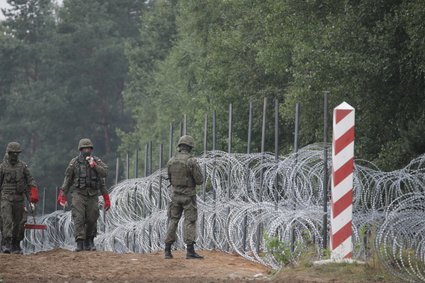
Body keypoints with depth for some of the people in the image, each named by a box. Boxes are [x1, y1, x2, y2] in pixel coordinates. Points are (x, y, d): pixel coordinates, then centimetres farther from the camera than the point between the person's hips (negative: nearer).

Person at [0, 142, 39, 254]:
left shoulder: (23, 166, 6)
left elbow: (30, 181, 6)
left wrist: (34, 194, -6)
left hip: (19, 198, 2)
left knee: (17, 223, 8)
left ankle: (15, 245, 18)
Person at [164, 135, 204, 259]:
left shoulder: (171, 161, 2)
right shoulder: (191, 161, -15)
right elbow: (199, 180, -13)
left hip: (175, 195, 4)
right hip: (188, 195, -4)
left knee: (173, 221, 9)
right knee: (190, 222, -2)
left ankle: (167, 250, 6)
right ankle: (190, 251, -8)